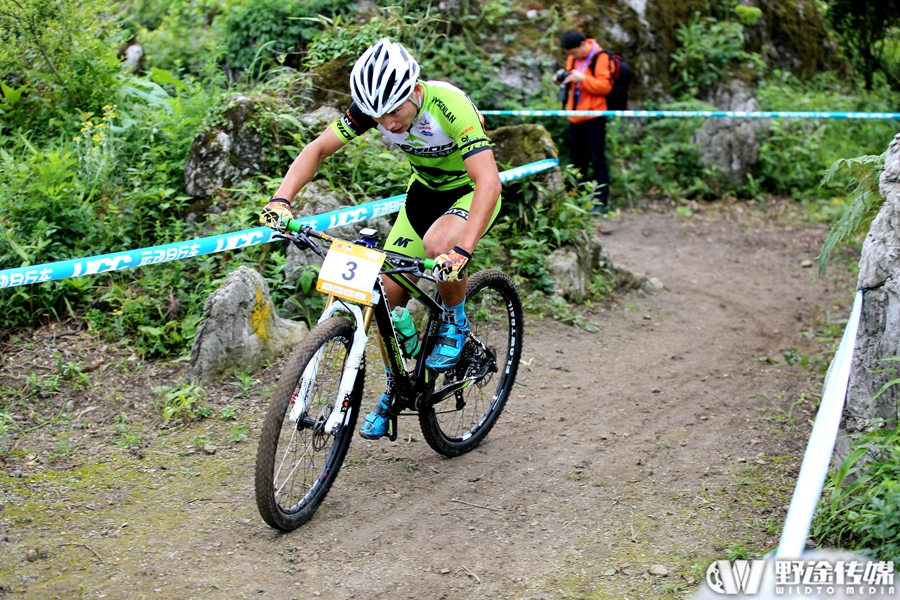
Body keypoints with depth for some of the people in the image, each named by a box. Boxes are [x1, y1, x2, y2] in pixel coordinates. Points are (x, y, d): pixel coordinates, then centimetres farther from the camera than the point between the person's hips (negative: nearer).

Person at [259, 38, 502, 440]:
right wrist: (281, 200, -31)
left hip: (472, 191, -5)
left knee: (438, 244, -36)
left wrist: (462, 251, -57)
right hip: (426, 188, 5)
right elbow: (317, 149, -15)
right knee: (388, 290, -3)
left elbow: (488, 183, -44)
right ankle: (394, 388, 17)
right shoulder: (374, 106, -20)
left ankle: (455, 322, -7)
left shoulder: (451, 106, -36)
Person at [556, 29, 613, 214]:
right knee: (577, 157, 13)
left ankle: (602, 202, -4)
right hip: (575, 115, 8)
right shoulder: (574, 57, 10)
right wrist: (563, 77, -2)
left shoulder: (600, 58, -11)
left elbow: (605, 86, -16)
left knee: (597, 158, -6)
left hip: (593, 115, -8)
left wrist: (582, 78, -25)